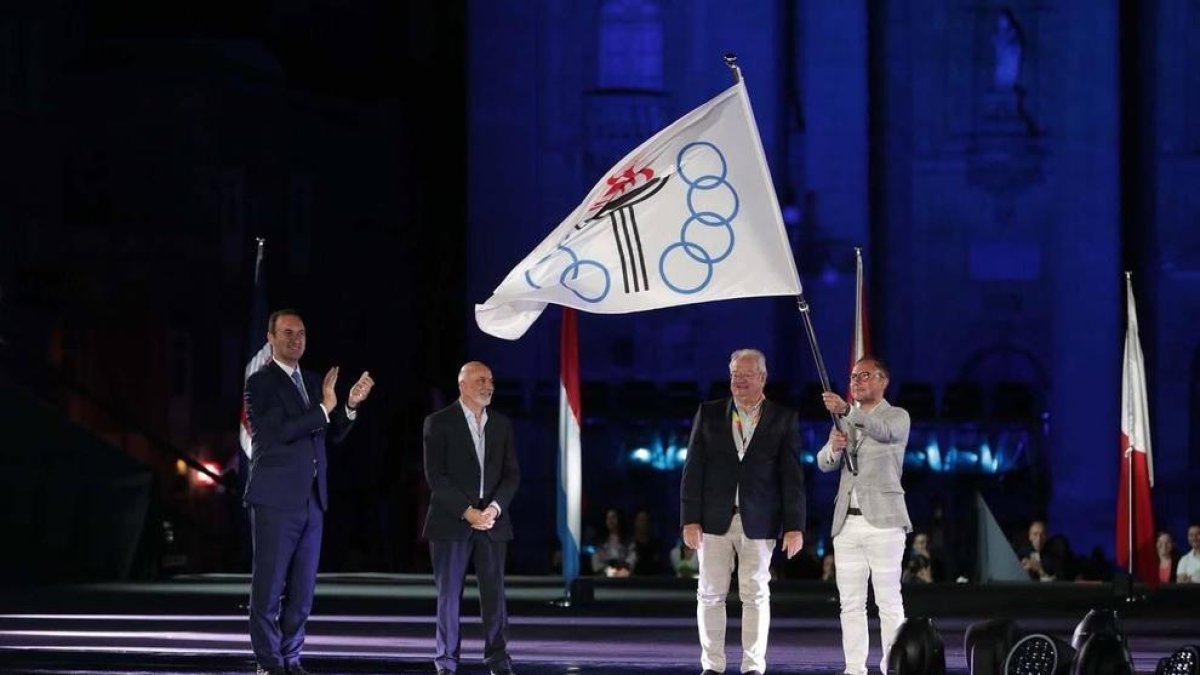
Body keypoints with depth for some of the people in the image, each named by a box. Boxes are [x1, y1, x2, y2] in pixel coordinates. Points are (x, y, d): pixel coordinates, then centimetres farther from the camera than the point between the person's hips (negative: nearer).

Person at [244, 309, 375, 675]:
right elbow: (279, 432, -18)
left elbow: (333, 436, 15)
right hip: (275, 500, -7)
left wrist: (350, 406, -3)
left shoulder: (313, 382, 15)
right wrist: (325, 408, -19)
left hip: (312, 499, 7)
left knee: (302, 587, 8)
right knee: (269, 585, -2)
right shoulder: (260, 383, -6)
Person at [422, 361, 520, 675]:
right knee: (449, 593, 1)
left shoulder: (502, 425, 12)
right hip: (451, 520, -3)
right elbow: (435, 476, -7)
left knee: (494, 591, -2)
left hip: (492, 520, 3)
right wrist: (467, 512, -13)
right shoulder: (439, 422, -1)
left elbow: (512, 474, 8)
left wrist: (495, 507, -9)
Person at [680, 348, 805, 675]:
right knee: (710, 595, 3)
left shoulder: (783, 419, 3)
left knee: (756, 595, 2)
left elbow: (792, 476, 0)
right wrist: (690, 519, -4)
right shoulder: (709, 413, 7)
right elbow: (693, 470, 3)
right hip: (714, 519, 1)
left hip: (759, 522, -1)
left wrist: (794, 526, -6)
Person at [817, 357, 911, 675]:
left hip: (883, 520, -5)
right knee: (851, 603, 4)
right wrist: (833, 448, -16)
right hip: (847, 521, 6)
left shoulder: (897, 416, 1)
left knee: (889, 601, -6)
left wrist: (846, 409, -38)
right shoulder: (844, 420, 17)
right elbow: (824, 464, 8)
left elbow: (883, 430, -23)